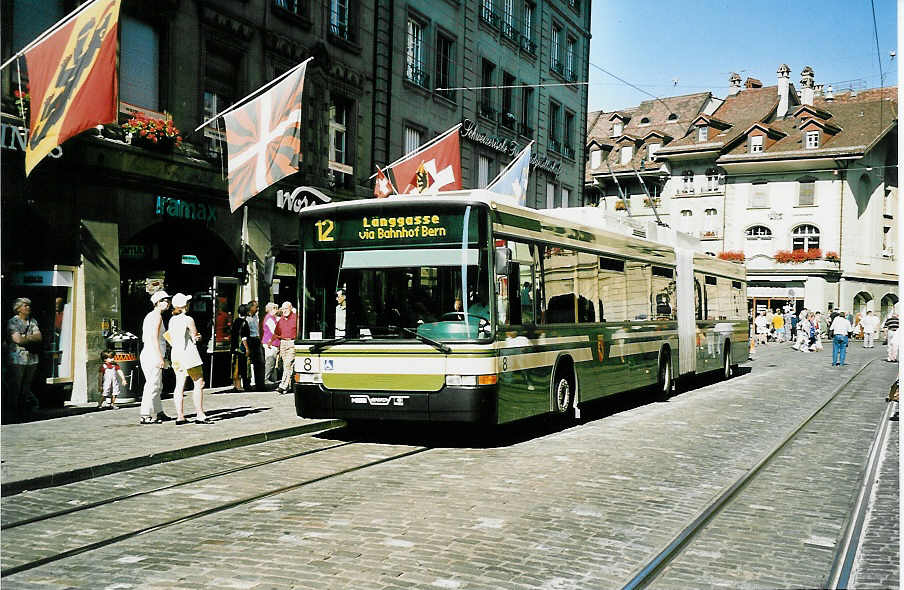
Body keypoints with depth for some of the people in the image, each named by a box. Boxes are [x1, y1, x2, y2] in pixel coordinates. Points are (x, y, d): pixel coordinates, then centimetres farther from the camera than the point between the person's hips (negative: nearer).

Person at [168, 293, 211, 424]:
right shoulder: (188, 320, -12)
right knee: (199, 384, -1)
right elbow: (195, 338, -8)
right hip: (189, 354, -7)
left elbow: (171, 339, 14)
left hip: (176, 354, 8)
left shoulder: (172, 320, 10)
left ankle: (180, 416, 5)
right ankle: (200, 415, -3)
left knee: (179, 386, 6)